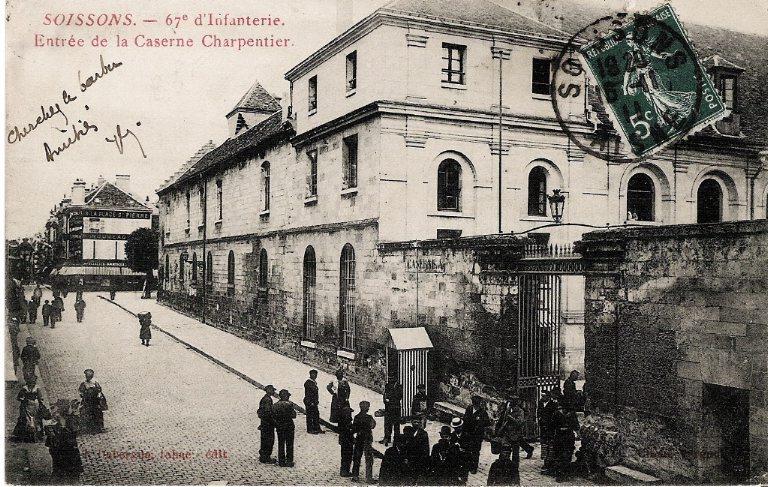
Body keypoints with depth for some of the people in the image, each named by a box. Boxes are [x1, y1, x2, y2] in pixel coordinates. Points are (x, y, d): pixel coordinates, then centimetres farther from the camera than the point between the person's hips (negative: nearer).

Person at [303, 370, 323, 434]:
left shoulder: (314, 382, 13)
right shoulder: (308, 383, -15)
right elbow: (307, 394, -17)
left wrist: (317, 401, 16)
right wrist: (310, 402, -19)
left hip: (314, 402, 9)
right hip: (309, 402, -9)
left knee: (316, 415, 13)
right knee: (310, 416, 0)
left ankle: (317, 428, 23)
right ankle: (309, 430, 8)